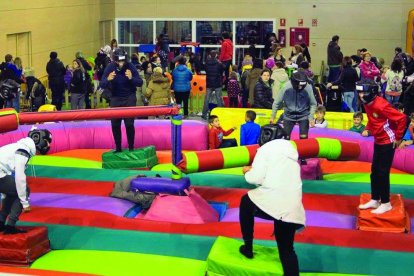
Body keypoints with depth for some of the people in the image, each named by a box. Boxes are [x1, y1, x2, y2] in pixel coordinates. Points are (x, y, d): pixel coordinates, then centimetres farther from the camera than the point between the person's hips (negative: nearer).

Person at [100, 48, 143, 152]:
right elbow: (102, 84, -15)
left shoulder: (130, 66, -15)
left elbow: (140, 82, -16)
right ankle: (118, 148, 17)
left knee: (129, 124, -6)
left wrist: (131, 78, -36)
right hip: (115, 98, 2)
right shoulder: (110, 67, -12)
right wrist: (108, 79, -37)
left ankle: (131, 148, 7)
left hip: (129, 98, -2)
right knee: (115, 125, 3)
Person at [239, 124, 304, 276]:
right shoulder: (290, 150, 22)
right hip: (292, 208, 6)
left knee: (246, 202, 28)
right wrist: (256, 169, 29)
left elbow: (255, 179, -6)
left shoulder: (266, 148, 1)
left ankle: (248, 248, 31)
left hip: (272, 202, -5)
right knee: (287, 250, 15)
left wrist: (247, 172, 15)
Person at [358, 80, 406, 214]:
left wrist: (398, 138, -17)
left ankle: (386, 203, 8)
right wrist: (367, 129, 2)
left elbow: (401, 118, -25)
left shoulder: (381, 105, -25)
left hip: (388, 143, -9)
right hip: (378, 141, 9)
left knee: (383, 173, -3)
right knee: (374, 172, 14)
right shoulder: (367, 104, 2)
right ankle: (375, 200, 25)